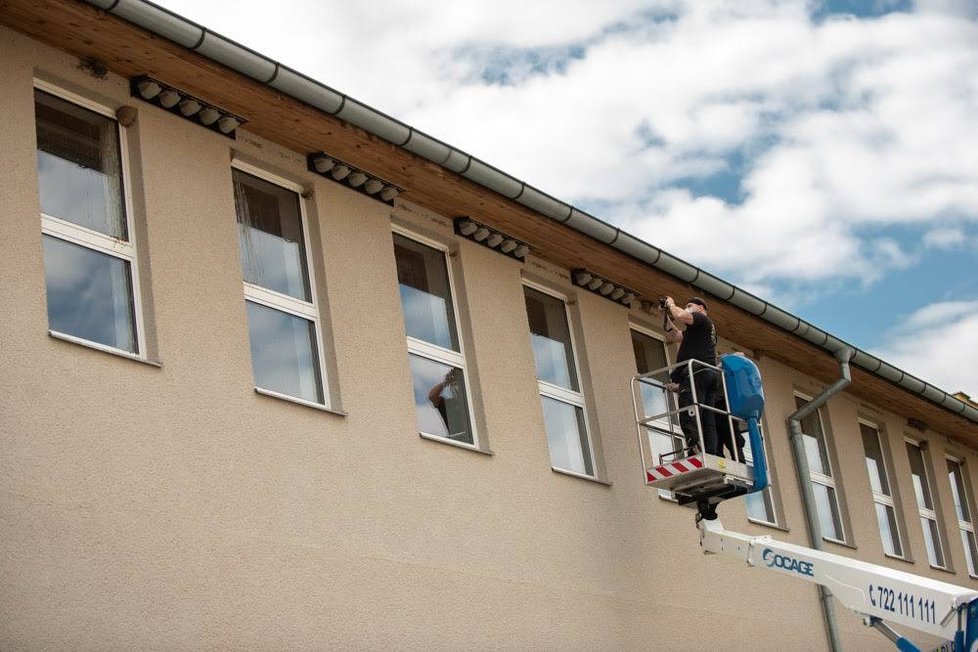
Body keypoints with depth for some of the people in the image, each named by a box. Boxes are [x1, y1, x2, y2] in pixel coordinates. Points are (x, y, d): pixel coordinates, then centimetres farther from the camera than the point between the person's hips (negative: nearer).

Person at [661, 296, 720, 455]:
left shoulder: (703, 319, 7)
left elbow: (681, 316, -13)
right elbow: (673, 336, 33)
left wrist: (671, 304, 6)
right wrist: (666, 314, 26)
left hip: (697, 372, -10)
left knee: (689, 417, -20)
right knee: (708, 422, 0)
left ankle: (695, 447, -32)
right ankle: (713, 456, -8)